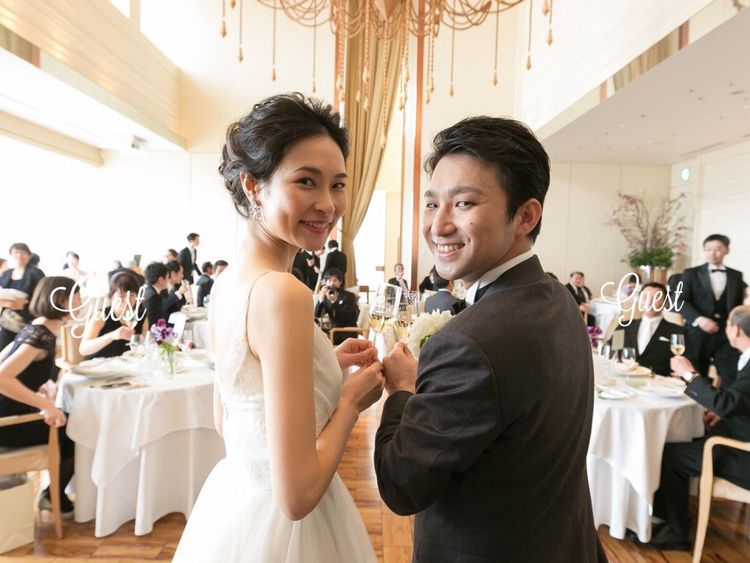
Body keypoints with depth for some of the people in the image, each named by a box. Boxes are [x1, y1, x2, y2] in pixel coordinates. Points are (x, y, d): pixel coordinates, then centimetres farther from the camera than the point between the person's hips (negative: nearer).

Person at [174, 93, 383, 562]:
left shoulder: (230, 280, -2)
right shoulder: (283, 293, -28)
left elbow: (227, 421, 8)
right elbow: (297, 493, -27)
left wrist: (327, 366, 4)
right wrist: (352, 400, -13)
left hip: (235, 500, 8)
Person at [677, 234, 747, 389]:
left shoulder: (737, 276, 13)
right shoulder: (691, 274, 4)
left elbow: (740, 305, 17)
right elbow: (681, 301, -5)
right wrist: (698, 319, -19)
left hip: (727, 335, 2)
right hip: (698, 334, -2)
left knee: (732, 382, -5)